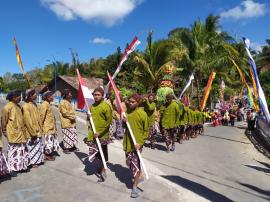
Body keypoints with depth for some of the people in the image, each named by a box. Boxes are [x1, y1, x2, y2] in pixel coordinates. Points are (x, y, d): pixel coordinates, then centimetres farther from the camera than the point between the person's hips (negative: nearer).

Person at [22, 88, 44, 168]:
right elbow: (28, 121, -19)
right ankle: (32, 162, 17)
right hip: (32, 132, -8)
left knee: (39, 146, 16)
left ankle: (38, 160, 30)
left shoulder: (34, 104, 8)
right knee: (33, 147, 3)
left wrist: (40, 128, 12)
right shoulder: (26, 106, -18)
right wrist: (33, 132, -18)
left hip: (38, 130, 8)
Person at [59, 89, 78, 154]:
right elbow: (64, 113, -20)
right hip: (66, 123, -10)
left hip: (72, 122, 10)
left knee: (73, 135, 14)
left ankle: (73, 147, 26)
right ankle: (65, 148, 6)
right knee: (67, 135, -5)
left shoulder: (69, 102, 16)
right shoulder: (63, 102, -13)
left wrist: (73, 117, 13)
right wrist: (72, 117, -15)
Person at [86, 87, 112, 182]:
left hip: (102, 135, -6)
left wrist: (100, 133, -20)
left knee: (103, 154, 7)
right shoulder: (92, 105, 8)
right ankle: (101, 168, 38)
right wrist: (88, 117, -1)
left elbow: (109, 121, -17)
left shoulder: (106, 106, -14)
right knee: (96, 153, 16)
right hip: (93, 134, 6)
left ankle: (103, 171, 24)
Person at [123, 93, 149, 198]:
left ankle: (135, 187, 17)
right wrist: (124, 121, -8)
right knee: (129, 162, 17)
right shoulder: (127, 111, 4)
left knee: (135, 164, -1)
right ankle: (139, 176, 42)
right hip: (127, 142, 7)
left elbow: (146, 131, -9)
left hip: (137, 143, -6)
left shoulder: (142, 114, -14)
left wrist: (140, 142, -18)